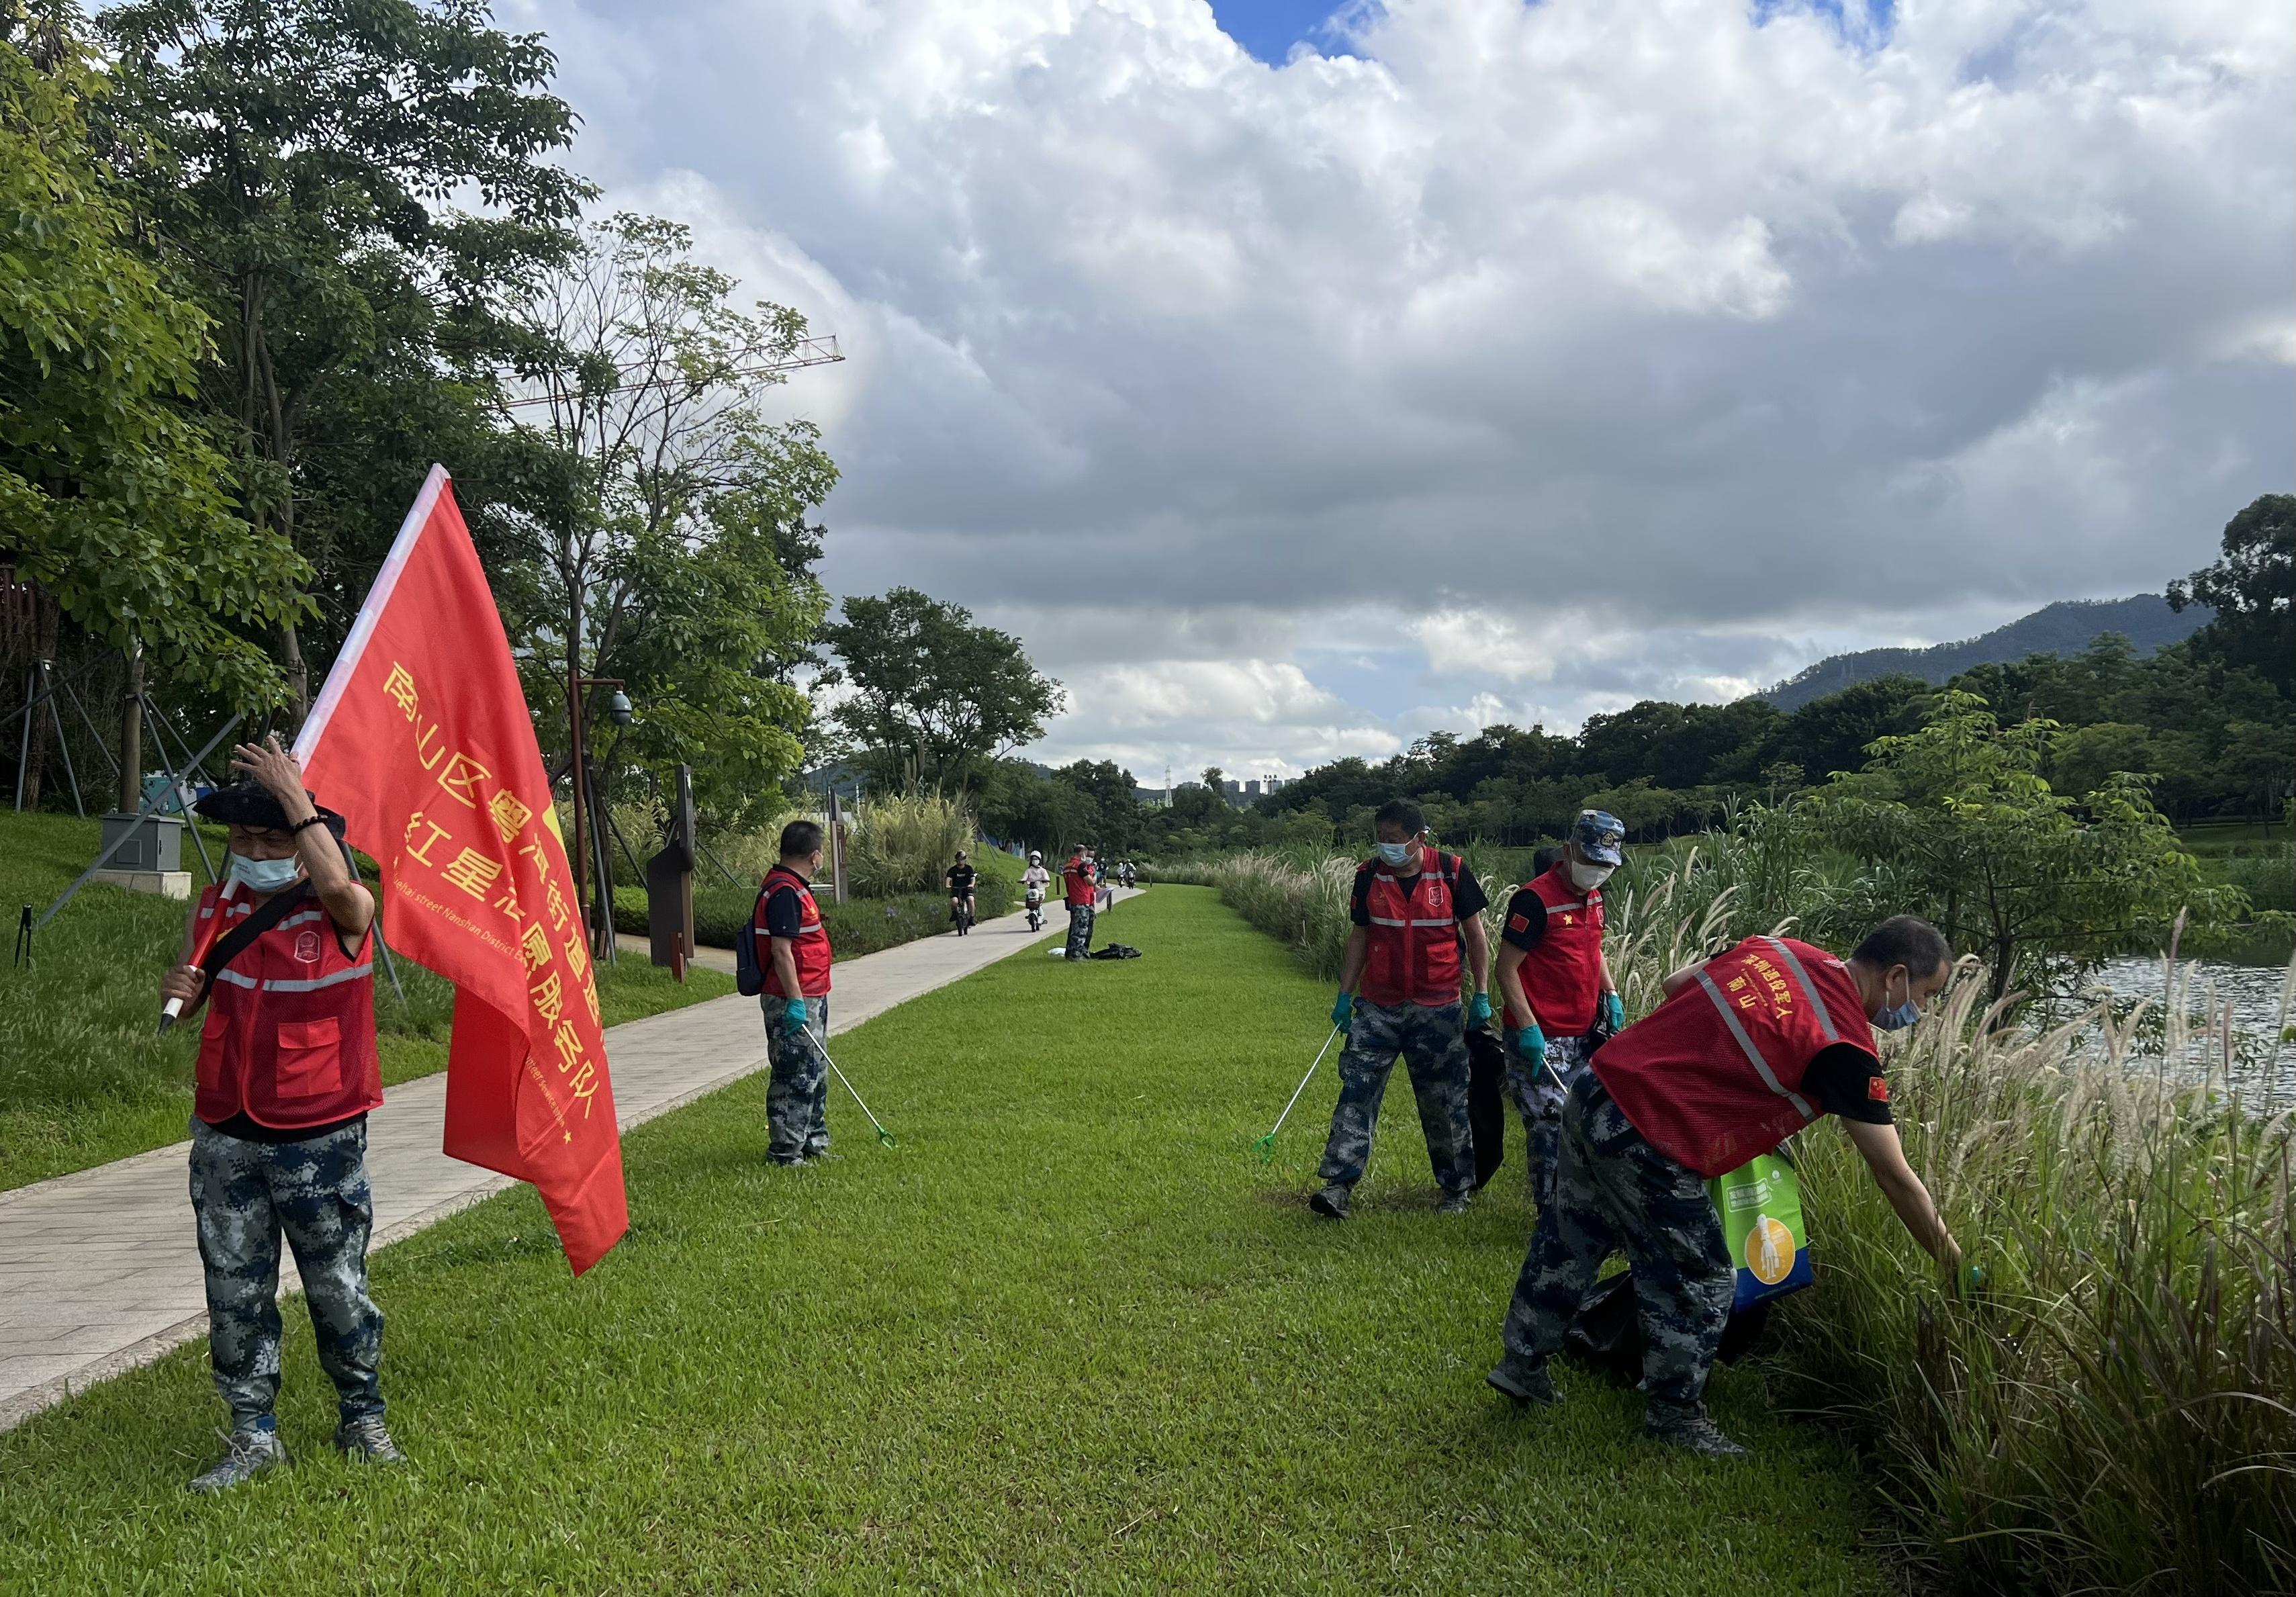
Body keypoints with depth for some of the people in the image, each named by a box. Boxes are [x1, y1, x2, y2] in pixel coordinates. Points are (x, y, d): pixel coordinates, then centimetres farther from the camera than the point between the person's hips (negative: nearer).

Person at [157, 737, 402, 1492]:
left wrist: (294, 793, -28)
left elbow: (337, 886, -34)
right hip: (227, 1138, 4)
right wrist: (178, 990, -10)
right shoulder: (214, 910, 5)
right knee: (235, 1293, 9)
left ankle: (362, 1420, 26)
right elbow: (189, 997, 14)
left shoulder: (346, 911, -10)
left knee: (339, 1288, 7)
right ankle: (253, 1435, 23)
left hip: (322, 1141, -4)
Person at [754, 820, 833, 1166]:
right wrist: (795, 1000, -24)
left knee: (816, 1074, 18)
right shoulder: (784, 891, -19)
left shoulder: (794, 888, 14)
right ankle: (785, 1151, 4)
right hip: (793, 1003, -11)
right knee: (795, 1077, -4)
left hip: (811, 998, 11)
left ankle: (814, 1142, 29)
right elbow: (781, 951, -23)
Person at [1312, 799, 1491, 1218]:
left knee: (1444, 1101, 7)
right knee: (1357, 1089, -7)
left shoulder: (1451, 872, -5)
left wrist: (1482, 997, -1)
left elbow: (1475, 936, 2)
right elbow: (1359, 938, 10)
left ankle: (1458, 1188, 23)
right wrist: (1344, 996, 5)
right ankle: (1338, 1184, -7)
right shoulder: (1369, 875, 1)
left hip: (1437, 1009, -2)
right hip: (1377, 1006, 2)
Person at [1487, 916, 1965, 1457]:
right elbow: (1895, 1178, -8)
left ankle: (1522, 1364, 39)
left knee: (1566, 1244, 24)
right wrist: (1956, 1267, 2)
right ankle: (1674, 1413, 26)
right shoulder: (1844, 1047, -13)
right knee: (1699, 1283, 10)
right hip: (1644, 1142, -8)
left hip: (1593, 1094, 9)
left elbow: (1674, 985, 18)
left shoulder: (1774, 948, 6)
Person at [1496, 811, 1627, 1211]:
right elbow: (1507, 969, -15)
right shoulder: (1535, 898, -15)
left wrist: (1611, 995, 14)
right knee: (1552, 1129, -6)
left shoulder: (1594, 895, 11)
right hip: (1541, 1039, -8)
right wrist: (1528, 1029, -20)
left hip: (1585, 1035, 8)